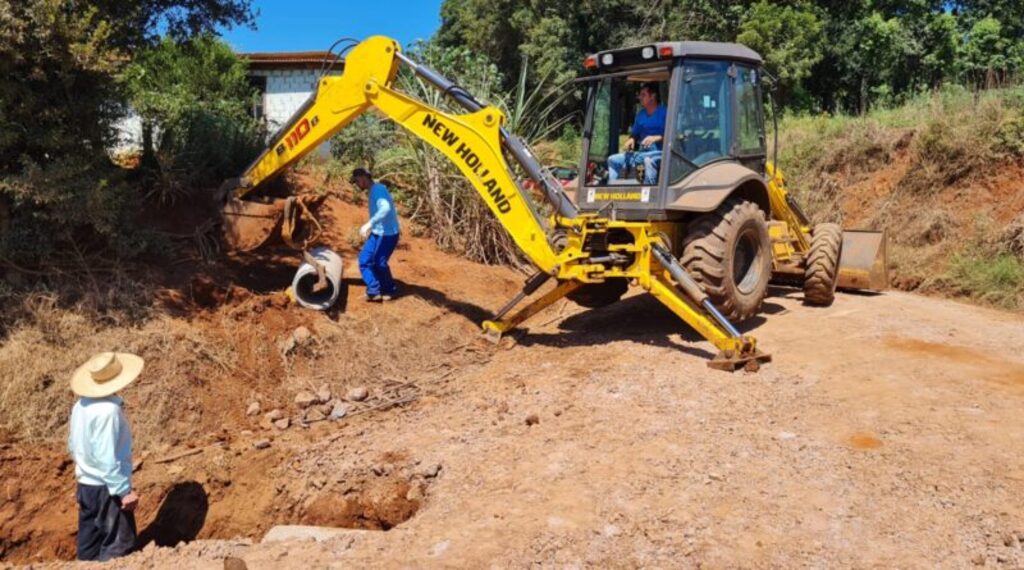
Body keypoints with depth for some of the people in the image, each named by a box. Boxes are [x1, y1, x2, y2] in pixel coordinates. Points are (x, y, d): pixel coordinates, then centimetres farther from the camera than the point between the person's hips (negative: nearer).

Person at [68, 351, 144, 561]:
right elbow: (107, 458, -26)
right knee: (118, 543, 3)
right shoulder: (108, 410, -26)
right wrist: (124, 491, -18)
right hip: (106, 487, -9)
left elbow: (73, 445, 12)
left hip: (85, 483, 9)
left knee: (88, 542, 19)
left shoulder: (81, 404, 1)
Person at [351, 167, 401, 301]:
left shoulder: (378, 189, -18)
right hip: (377, 233, 10)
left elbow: (385, 209, -36)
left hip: (387, 234, -10)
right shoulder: (373, 192, 13)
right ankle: (373, 292, 7)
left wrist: (369, 224, -43)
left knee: (379, 263, -6)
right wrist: (371, 229, 29)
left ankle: (389, 291, 15)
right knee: (364, 260, 4)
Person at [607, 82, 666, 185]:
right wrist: (631, 139, 0)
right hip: (642, 152, 8)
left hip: (659, 152, -8)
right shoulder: (641, 114, 18)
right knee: (613, 160, 0)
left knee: (648, 160, -41)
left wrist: (657, 137, -27)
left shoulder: (664, 112, -5)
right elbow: (635, 133, 23)